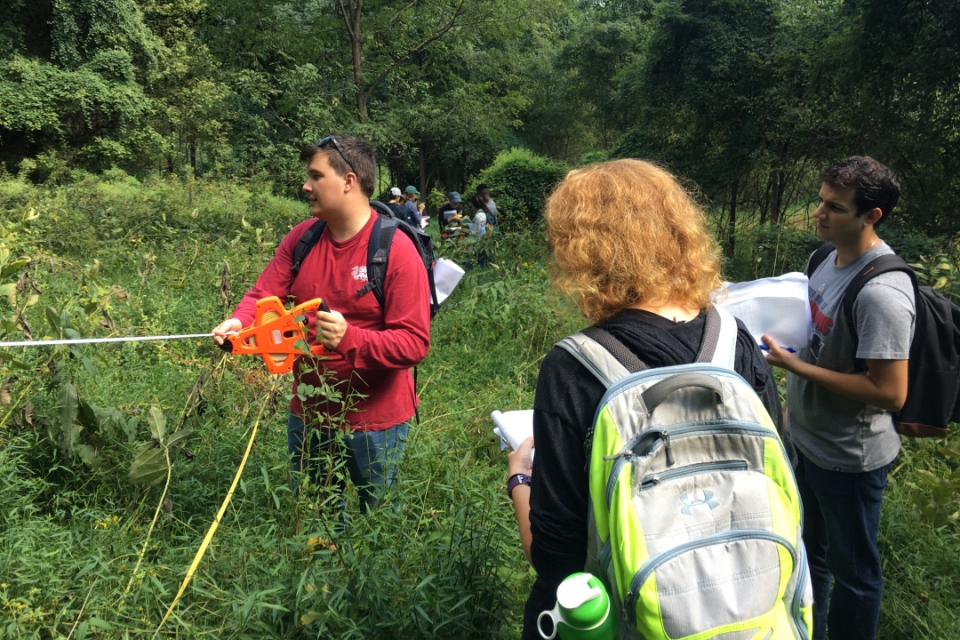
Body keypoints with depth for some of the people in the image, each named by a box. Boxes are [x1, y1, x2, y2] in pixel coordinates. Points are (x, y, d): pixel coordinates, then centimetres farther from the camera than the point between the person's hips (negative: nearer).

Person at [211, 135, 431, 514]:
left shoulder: (396, 250, -19)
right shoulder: (302, 238, 0)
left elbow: (415, 343, -22)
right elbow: (263, 295, -3)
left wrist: (350, 339, -36)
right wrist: (239, 321, -25)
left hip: (373, 424, -5)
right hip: (307, 414, 5)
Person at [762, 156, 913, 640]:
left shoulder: (881, 292, -29)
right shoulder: (832, 258, -1)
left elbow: (890, 392, -29)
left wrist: (794, 364, -26)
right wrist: (795, 402, 15)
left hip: (849, 456, -9)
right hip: (809, 439, 9)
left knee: (851, 568, 14)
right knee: (809, 548, 27)